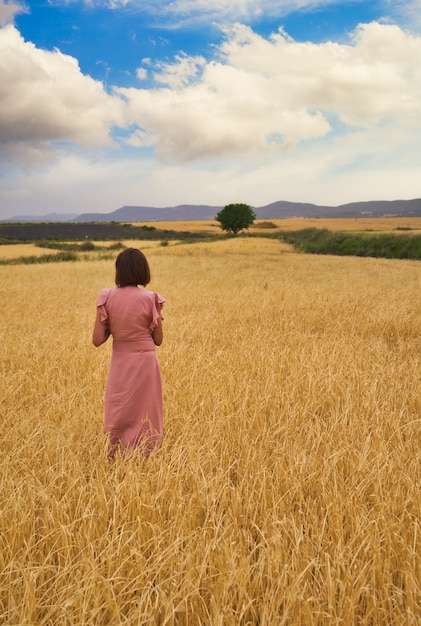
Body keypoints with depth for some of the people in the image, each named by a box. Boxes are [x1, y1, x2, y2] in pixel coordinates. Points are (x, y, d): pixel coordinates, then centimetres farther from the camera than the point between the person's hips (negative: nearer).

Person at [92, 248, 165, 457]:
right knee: (145, 415, 15)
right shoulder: (150, 299, -11)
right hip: (146, 362, -1)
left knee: (118, 415, 18)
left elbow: (97, 340, -8)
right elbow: (158, 340, -4)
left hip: (120, 363, 1)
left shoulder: (107, 297, -8)